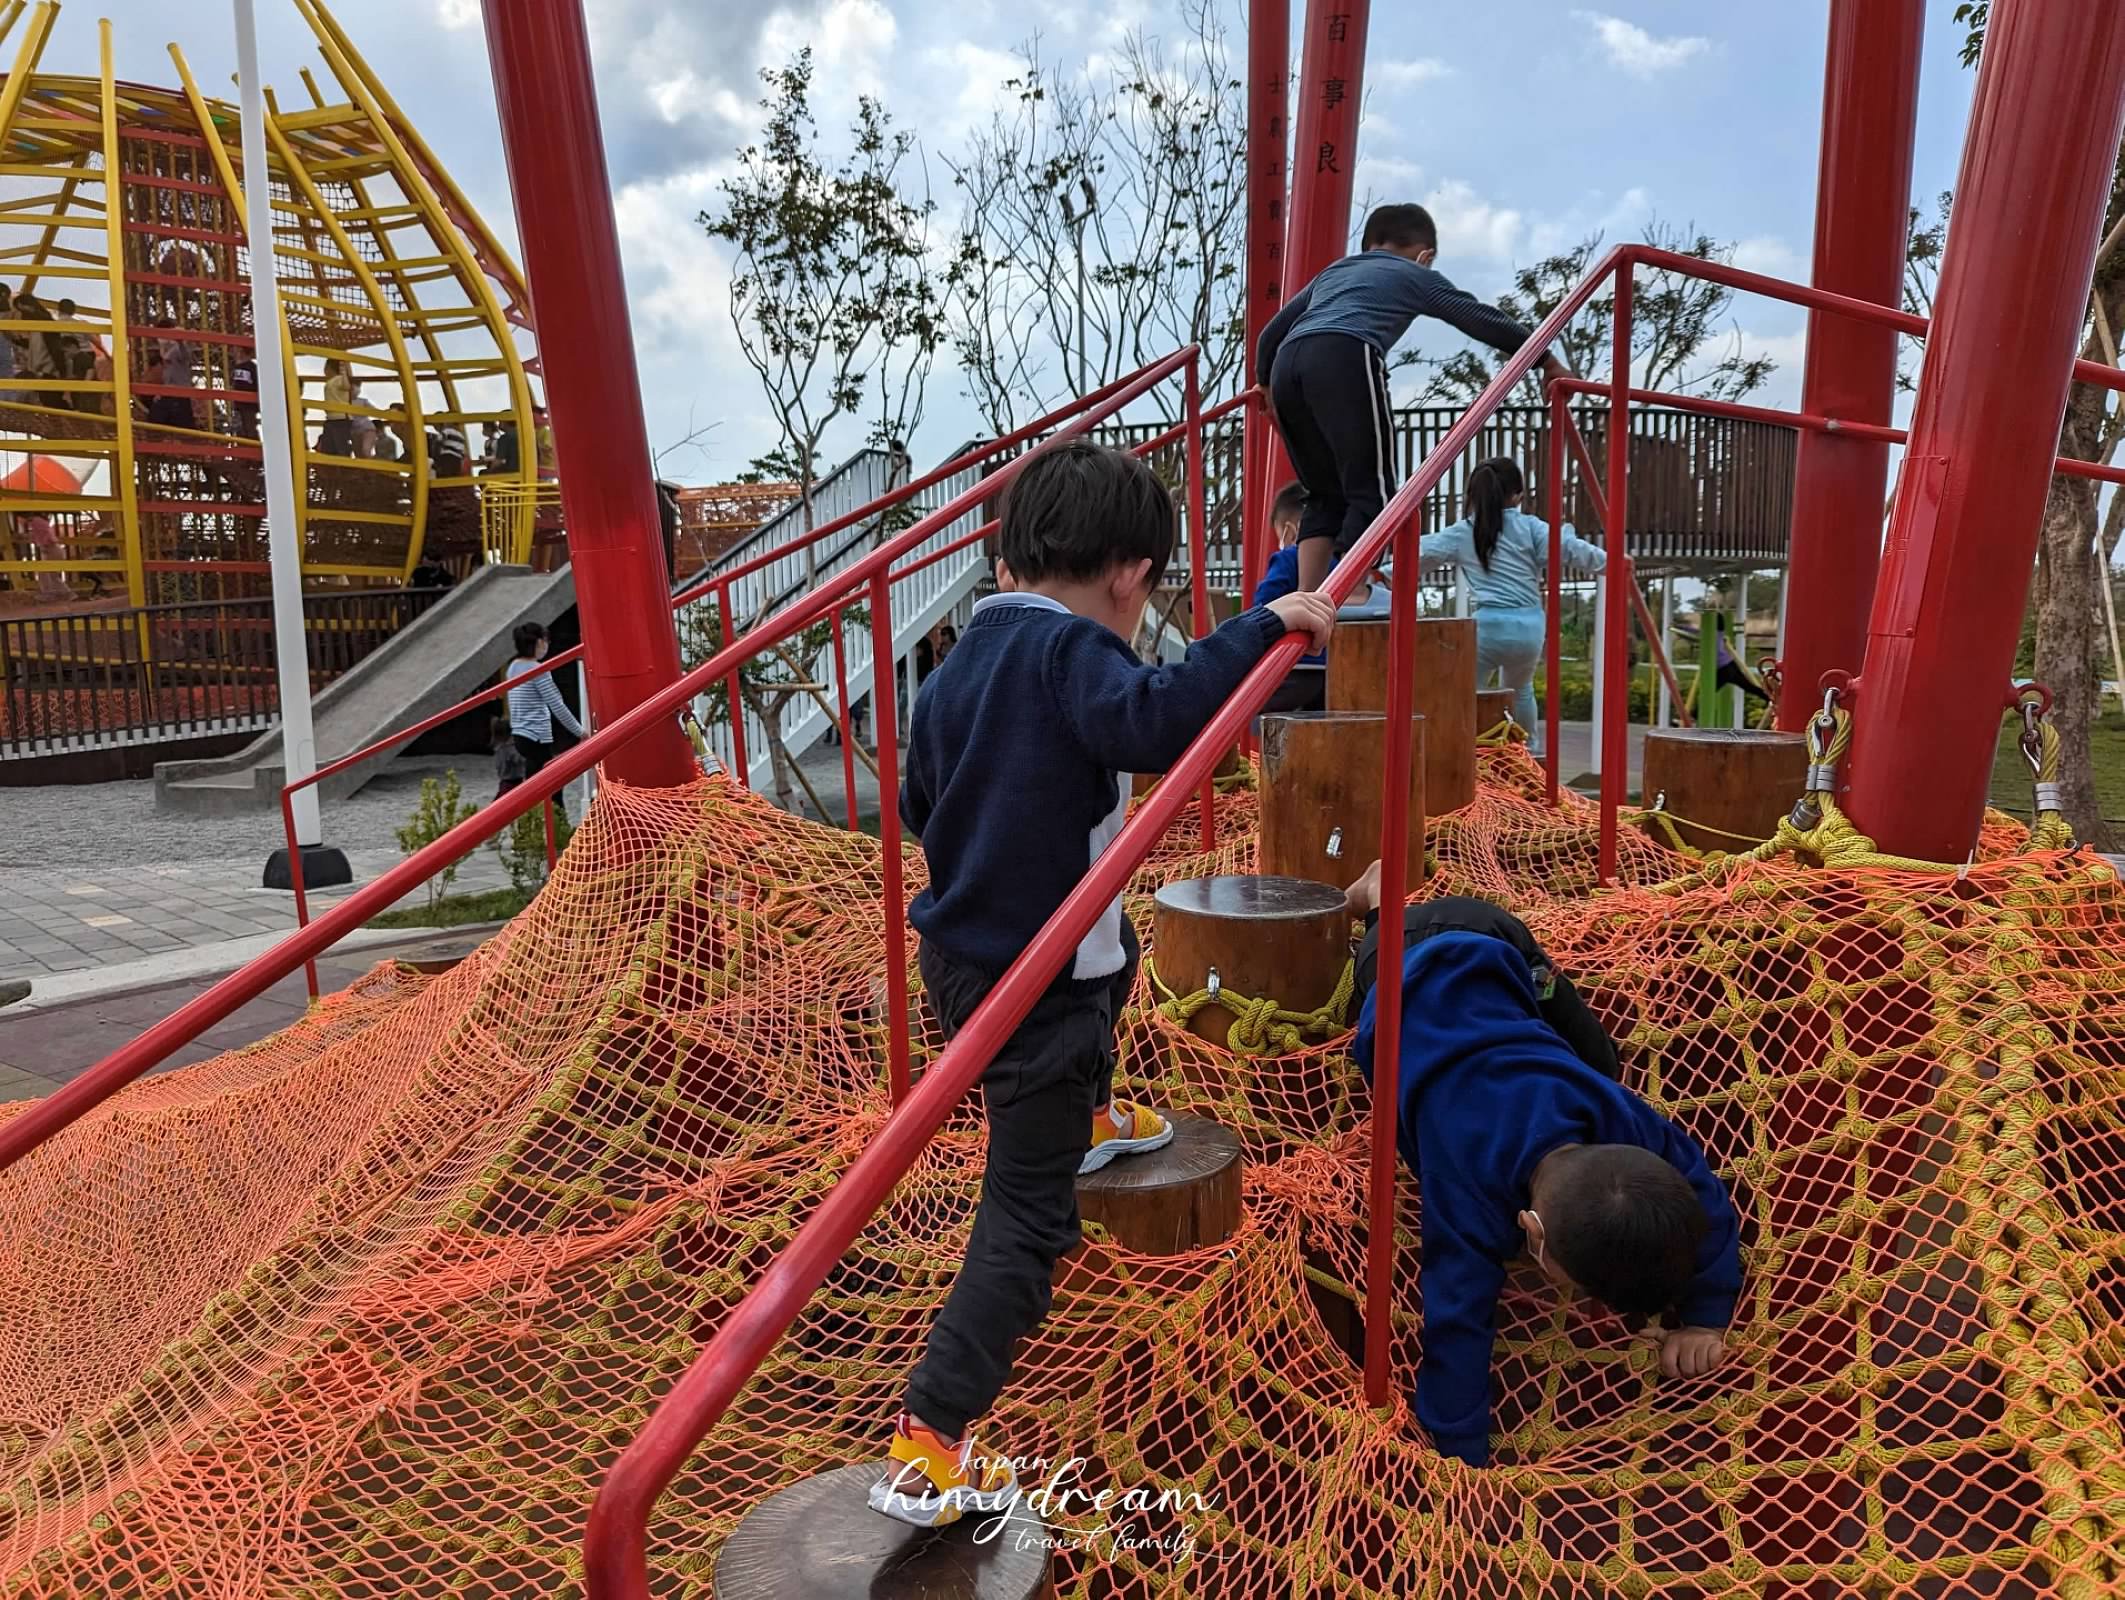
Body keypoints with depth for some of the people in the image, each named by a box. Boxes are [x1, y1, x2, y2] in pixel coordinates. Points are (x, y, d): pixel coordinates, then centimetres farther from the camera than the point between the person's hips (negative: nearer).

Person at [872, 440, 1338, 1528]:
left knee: (1114, 951, 38)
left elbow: (919, 806, 15)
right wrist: (1262, 628, -29)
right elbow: (1151, 721, -38)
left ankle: (1087, 1118, 61)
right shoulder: (1071, 651, -18)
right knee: (1027, 1217, 1)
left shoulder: (956, 665, 5)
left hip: (956, 949, 9)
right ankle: (927, 1447, 2)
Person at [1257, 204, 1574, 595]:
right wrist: (1549, 363, 27)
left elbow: (1270, 334, 34)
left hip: (1286, 367, 6)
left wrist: (1266, 385, 49)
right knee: (1372, 490, -2)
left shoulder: (1333, 271, 37)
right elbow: (1485, 321, 22)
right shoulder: (1416, 275, 23)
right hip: (1345, 360, -6)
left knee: (1325, 494, 13)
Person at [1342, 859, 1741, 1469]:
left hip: (1491, 946, 2)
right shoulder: (1471, 1194, -43)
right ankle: (1381, 897, 45)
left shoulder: (1625, 1122, -33)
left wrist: (1705, 1319, -21)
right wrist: (1464, 1458, -42)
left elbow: (1708, 1204, -15)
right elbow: (1455, 1328, -41)